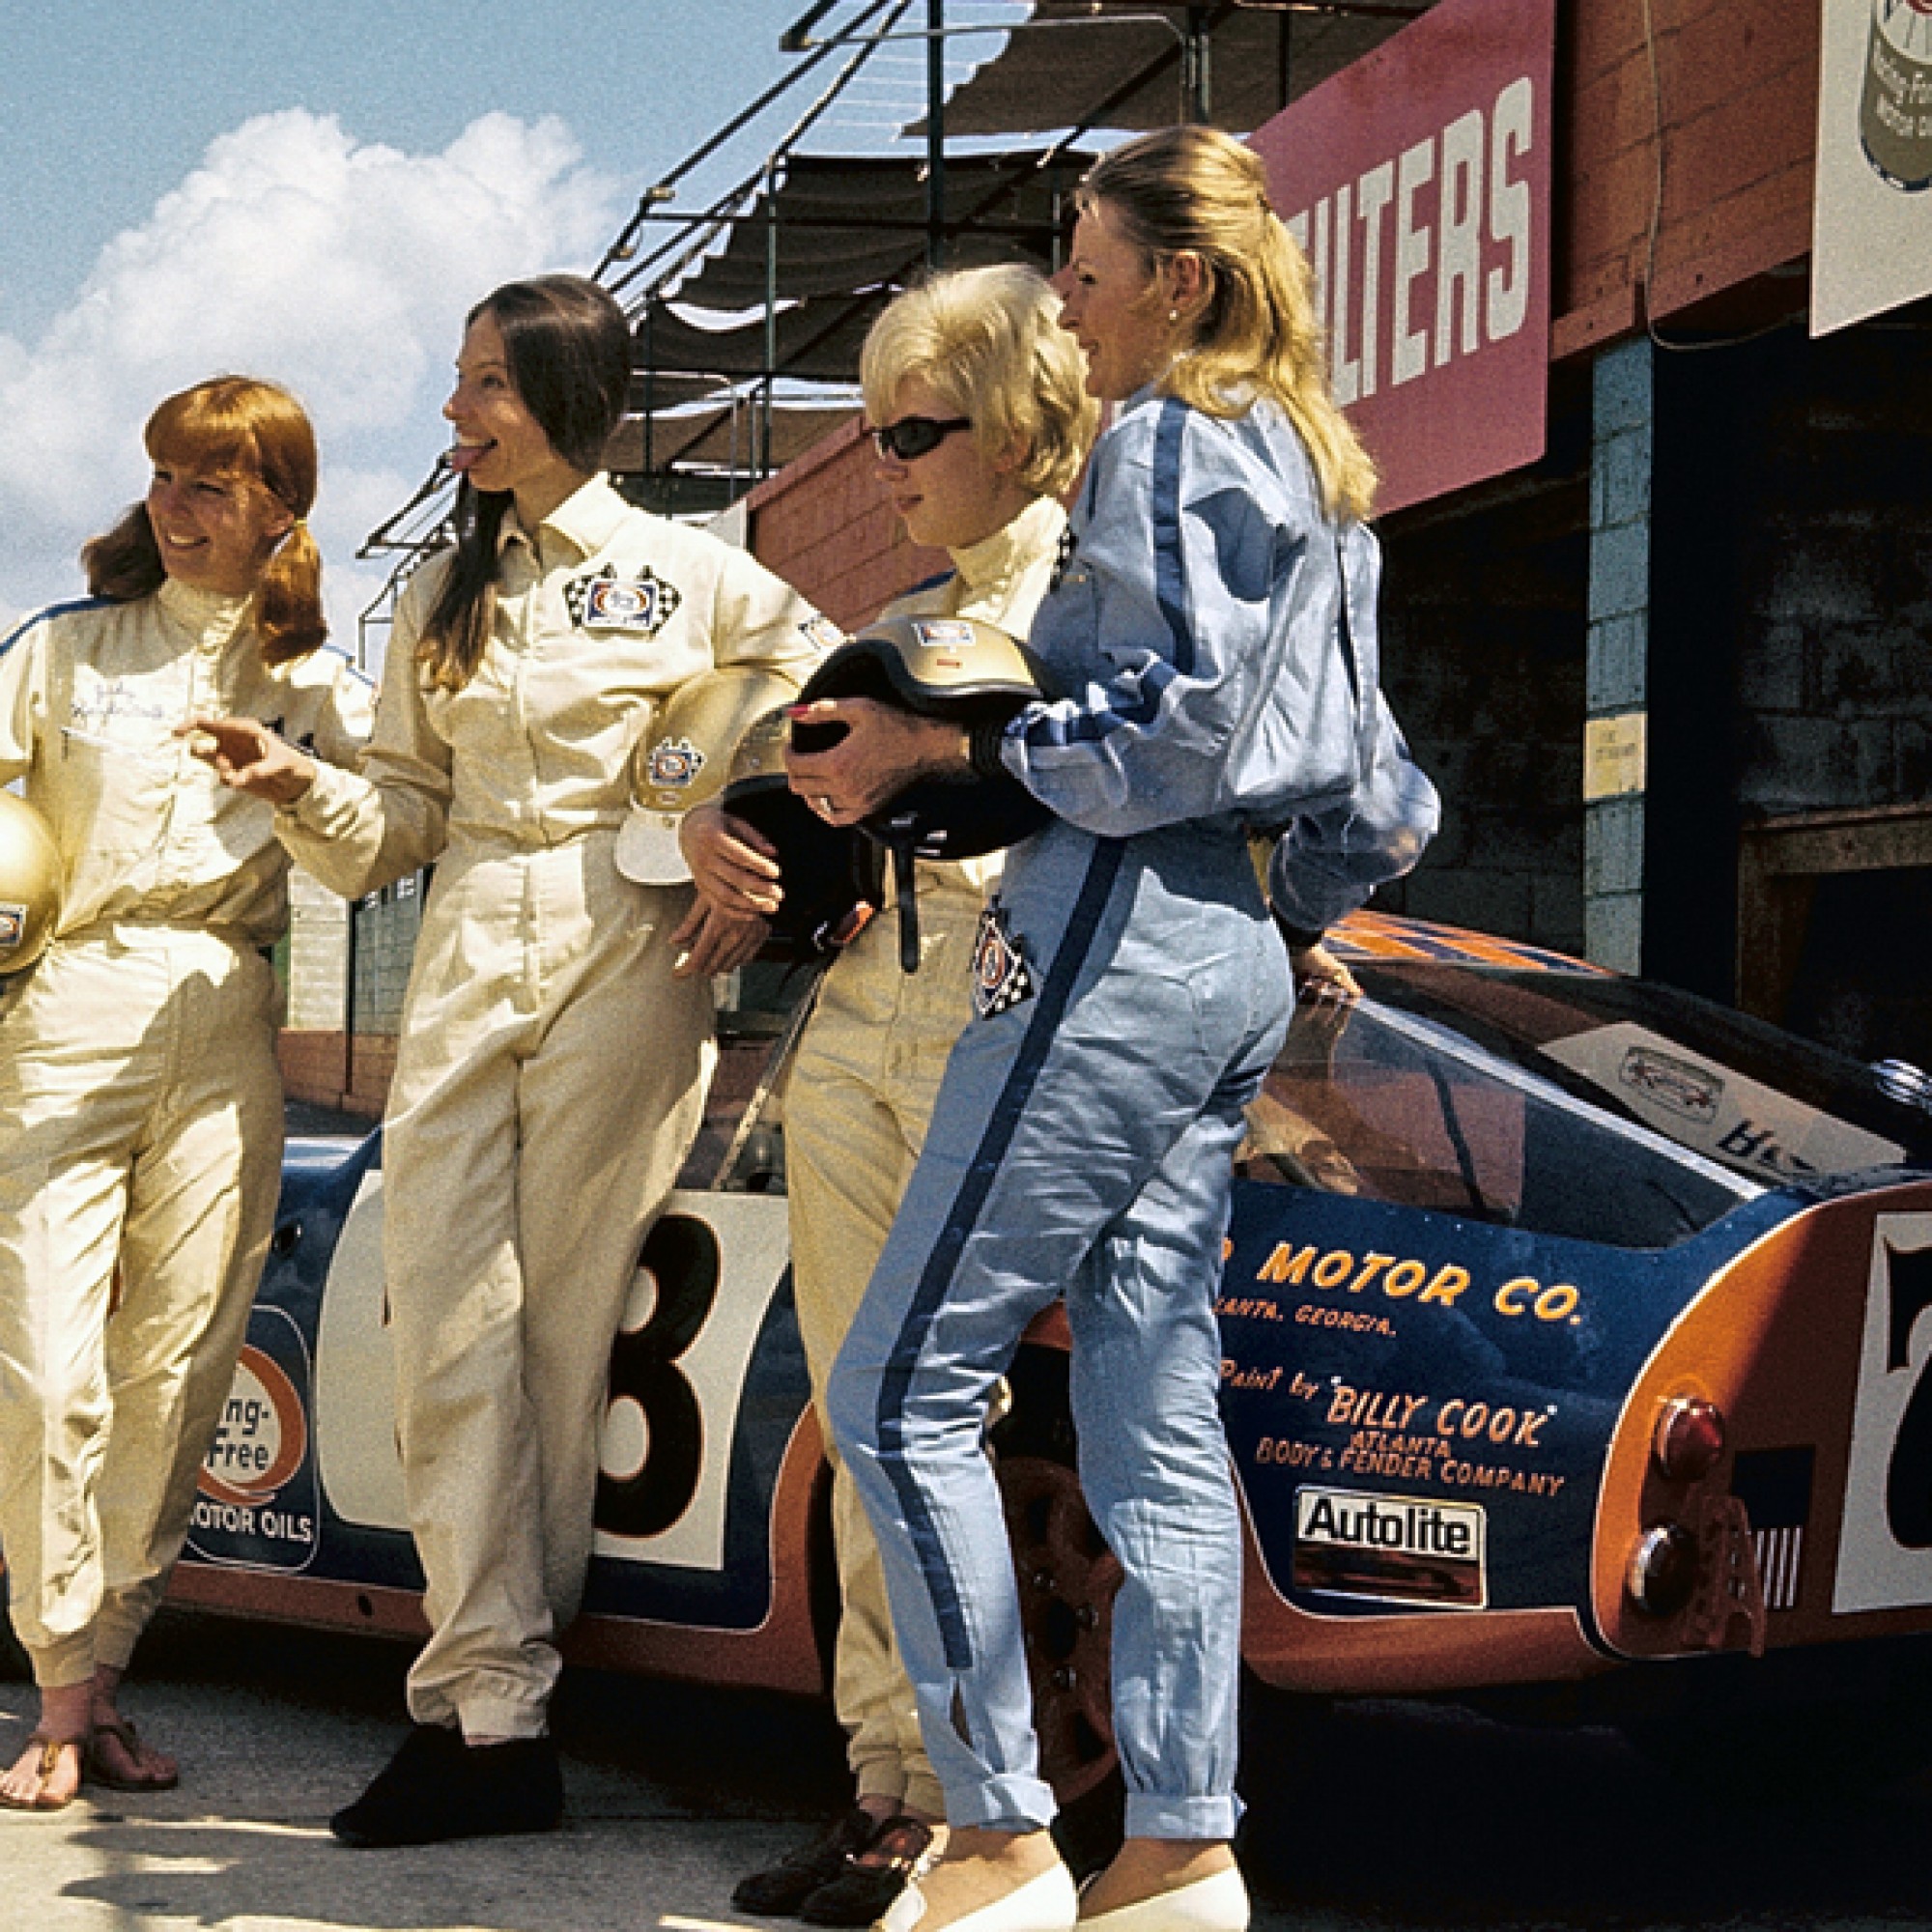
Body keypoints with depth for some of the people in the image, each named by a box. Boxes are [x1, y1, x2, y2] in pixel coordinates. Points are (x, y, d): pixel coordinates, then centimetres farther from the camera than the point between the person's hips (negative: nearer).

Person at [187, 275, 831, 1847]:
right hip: (467, 961, 5)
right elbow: (402, 813, 15)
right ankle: (492, 1715, -4)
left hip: (623, 962, -4)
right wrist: (301, 784, -3)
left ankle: (488, 1702, 1)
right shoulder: (444, 595, 18)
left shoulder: (690, 577, 4)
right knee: (446, 1322, -5)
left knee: (562, 1323, -4)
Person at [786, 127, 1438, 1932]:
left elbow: (1174, 721, -18)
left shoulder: (1170, 441, -7)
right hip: (1233, 954, 10)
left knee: (901, 1388, -7)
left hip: (1120, 933, -10)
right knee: (1155, 1412, 7)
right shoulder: (1314, 466, 22)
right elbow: (1368, 784, 22)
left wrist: (944, 750, -12)